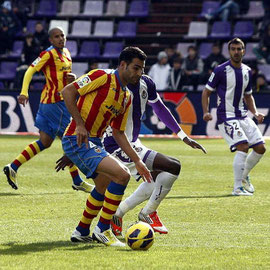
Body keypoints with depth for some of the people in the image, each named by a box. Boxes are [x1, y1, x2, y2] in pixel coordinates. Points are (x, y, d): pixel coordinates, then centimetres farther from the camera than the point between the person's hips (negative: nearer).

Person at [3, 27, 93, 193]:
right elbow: (30, 71, -16)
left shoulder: (66, 53, 15)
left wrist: (72, 78, 3)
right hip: (55, 102, -9)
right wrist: (24, 92, -27)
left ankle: (13, 167, 11)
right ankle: (77, 181, 6)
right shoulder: (49, 54, -11)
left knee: (44, 142, 11)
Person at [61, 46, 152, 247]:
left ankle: (81, 232, 41)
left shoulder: (127, 97, 15)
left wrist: (137, 161, 13)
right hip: (77, 140, -10)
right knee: (122, 175, -20)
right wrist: (79, 124, -22)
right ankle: (103, 230, -9)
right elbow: (68, 91, -16)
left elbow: (118, 133, 19)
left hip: (94, 143, 10)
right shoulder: (103, 77, -11)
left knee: (105, 184, 25)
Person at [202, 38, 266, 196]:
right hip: (226, 117, -7)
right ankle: (237, 187, -15)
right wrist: (206, 112, -18)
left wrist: (255, 113, 8)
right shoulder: (221, 70, -9)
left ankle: (244, 176, 28)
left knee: (260, 148, 3)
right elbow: (206, 92, -4)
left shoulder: (247, 71, 10)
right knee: (243, 146, -22)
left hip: (242, 116, 7)